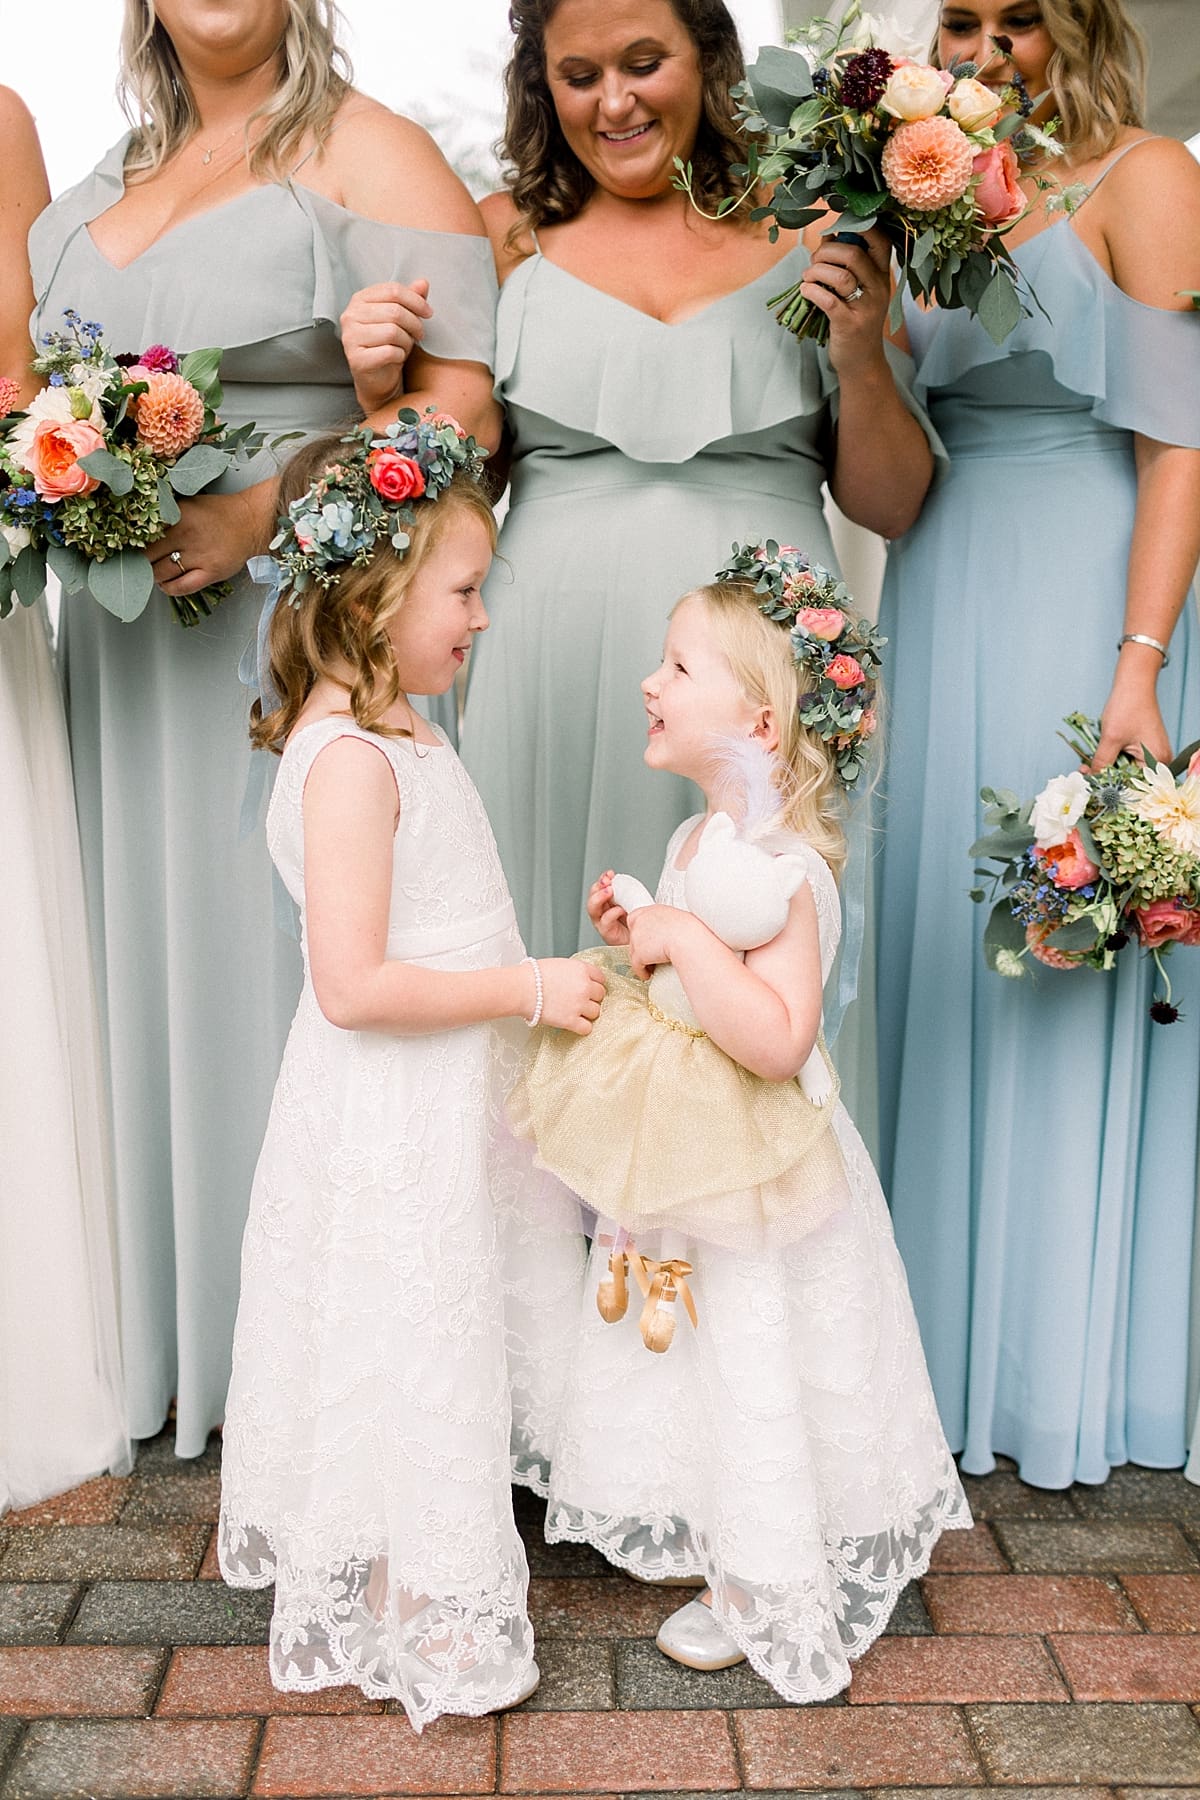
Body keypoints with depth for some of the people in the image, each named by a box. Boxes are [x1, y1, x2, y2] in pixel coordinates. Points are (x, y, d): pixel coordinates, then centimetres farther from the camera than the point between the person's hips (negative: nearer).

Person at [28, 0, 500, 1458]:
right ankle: (179, 1340, 24)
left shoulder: (366, 155, -1)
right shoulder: (103, 181, 20)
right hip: (126, 648, 7)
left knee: (286, 956, -2)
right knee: (153, 953, 10)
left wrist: (263, 511, -21)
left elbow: (466, 398, -12)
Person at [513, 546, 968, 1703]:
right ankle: (721, 1545, 45)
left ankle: (768, 1599, 31)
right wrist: (633, 936, 0)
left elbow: (778, 1037, -35)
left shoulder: (781, 867, -26)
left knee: (756, 1376, 9)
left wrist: (685, 938, -32)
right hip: (690, 1163, 9)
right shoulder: (694, 839, 4)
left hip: (756, 1175, -9)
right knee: (703, 1370, 24)